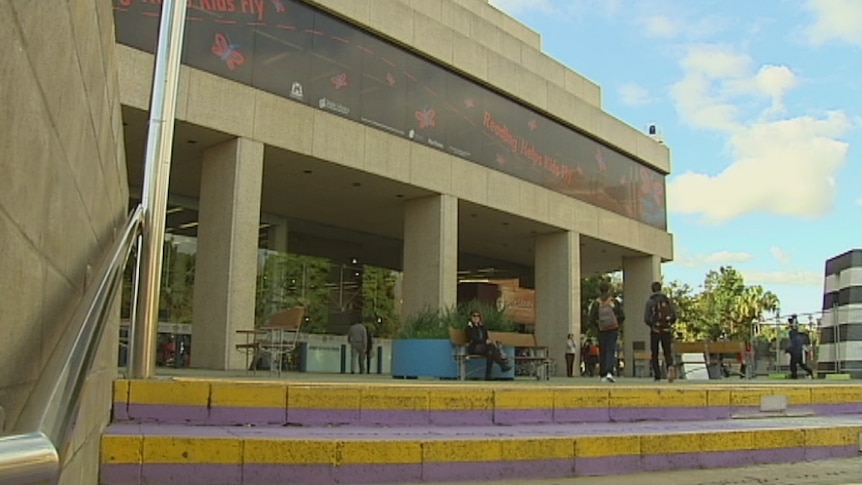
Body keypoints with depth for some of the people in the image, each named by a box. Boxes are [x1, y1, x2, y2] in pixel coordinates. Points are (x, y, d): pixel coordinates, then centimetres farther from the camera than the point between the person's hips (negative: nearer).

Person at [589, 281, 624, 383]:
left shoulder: (596, 303, -4)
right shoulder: (614, 301, -3)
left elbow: (592, 319, -5)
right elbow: (622, 316, -4)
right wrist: (617, 324, 13)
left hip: (601, 331, 1)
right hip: (613, 330, -1)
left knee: (602, 352, 10)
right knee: (611, 351, -1)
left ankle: (603, 375, 12)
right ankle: (609, 372, -20)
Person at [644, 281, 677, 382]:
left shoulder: (650, 301, -5)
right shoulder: (667, 300, 4)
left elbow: (646, 319, -10)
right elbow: (674, 316, 2)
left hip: (655, 331, -2)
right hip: (667, 330, 2)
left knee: (654, 354, 10)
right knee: (667, 352, 9)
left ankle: (657, 376, 7)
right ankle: (670, 366, -20)